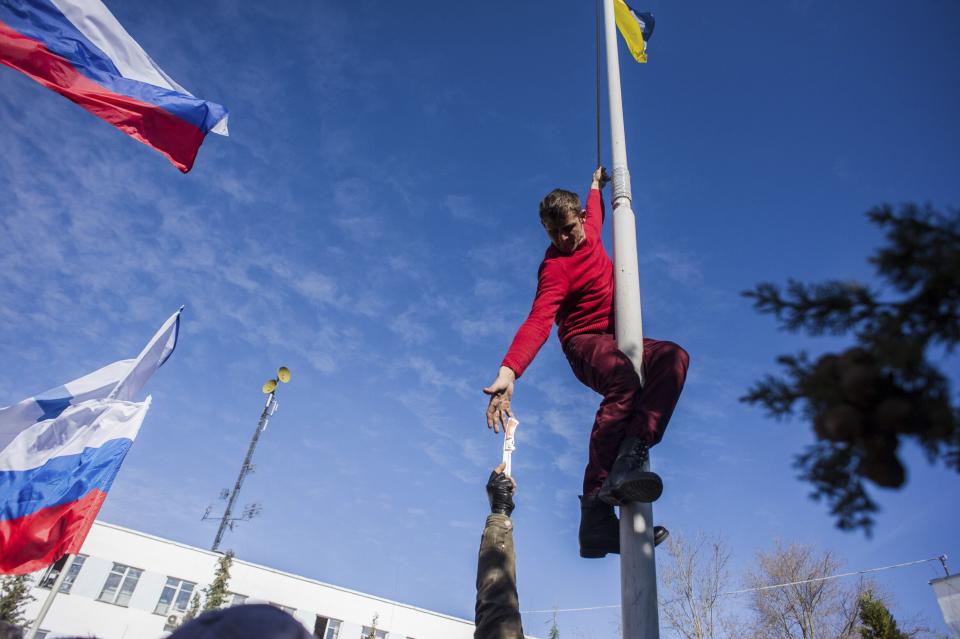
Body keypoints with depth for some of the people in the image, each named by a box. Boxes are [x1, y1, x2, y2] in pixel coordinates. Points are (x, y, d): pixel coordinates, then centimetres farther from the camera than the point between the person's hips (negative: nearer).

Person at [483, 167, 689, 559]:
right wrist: (508, 371, -45)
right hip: (585, 342, -7)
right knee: (624, 378, -40)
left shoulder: (589, 233, 8)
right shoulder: (555, 267, -15)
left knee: (673, 357, -25)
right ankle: (595, 508, -44)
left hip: (617, 340, 8)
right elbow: (539, 320, -30)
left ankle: (630, 456, -38)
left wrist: (596, 184, 51)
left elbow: (595, 214, 36)